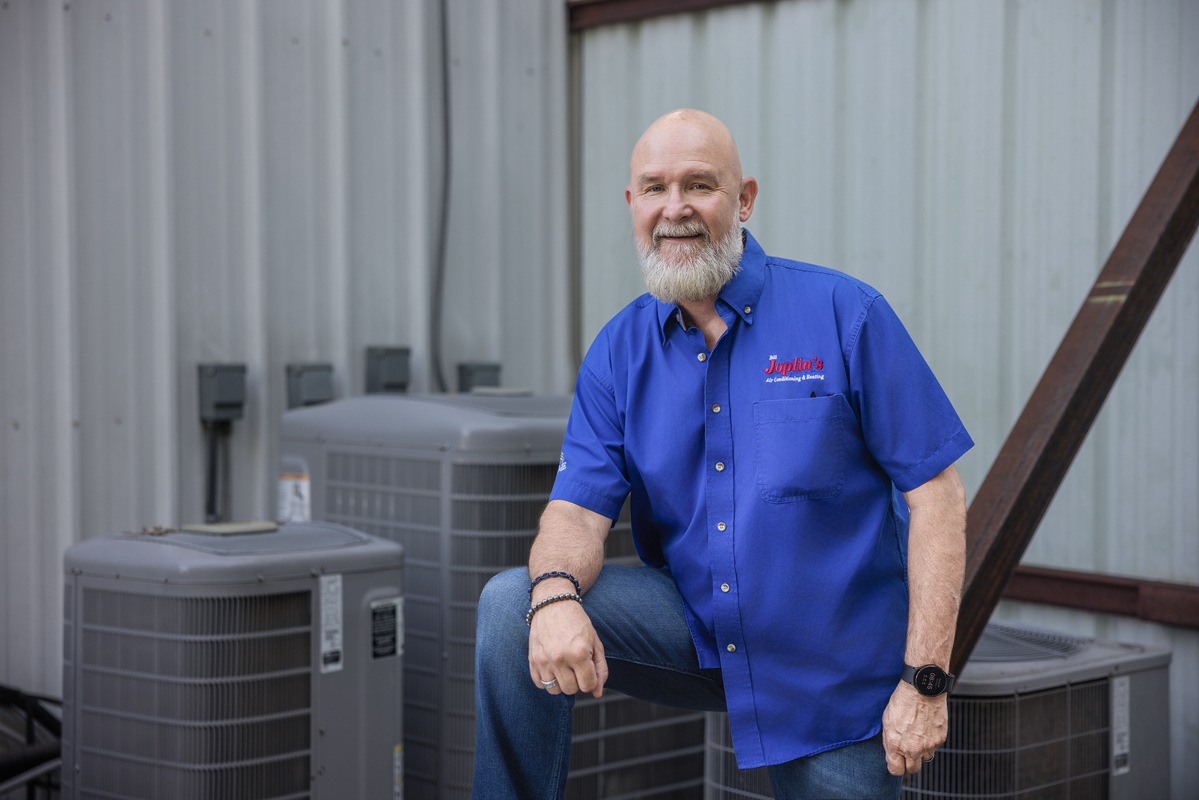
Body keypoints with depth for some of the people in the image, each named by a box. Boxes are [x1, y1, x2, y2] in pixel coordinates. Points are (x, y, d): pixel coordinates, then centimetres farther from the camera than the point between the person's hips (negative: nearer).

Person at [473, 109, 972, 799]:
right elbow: (580, 509, -6)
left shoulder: (845, 315, -10)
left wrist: (925, 681, -17)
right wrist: (554, 594, -31)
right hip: (691, 629, 2)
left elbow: (936, 493, -11)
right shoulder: (618, 352, 2)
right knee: (513, 603, -17)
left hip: (831, 669, -2)